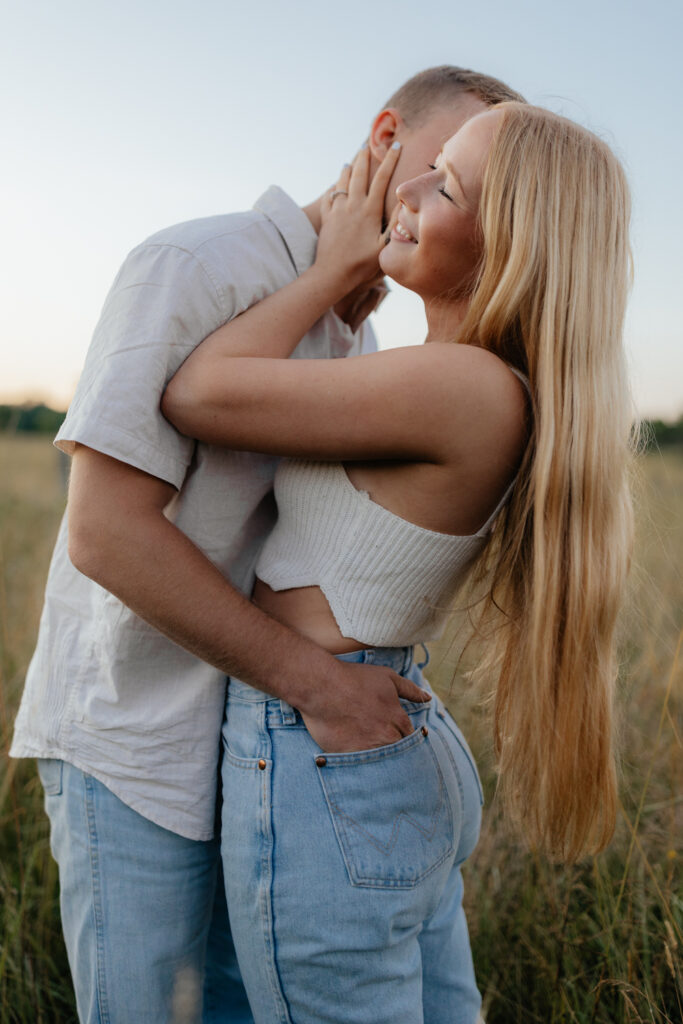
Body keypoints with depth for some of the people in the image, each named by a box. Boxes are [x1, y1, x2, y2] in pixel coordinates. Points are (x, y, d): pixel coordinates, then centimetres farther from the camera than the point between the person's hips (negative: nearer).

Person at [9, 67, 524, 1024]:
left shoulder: (358, 340, 11)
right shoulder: (194, 266, -16)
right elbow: (107, 532, -24)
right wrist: (318, 683, -24)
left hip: (259, 737, 8)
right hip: (138, 741, -7)